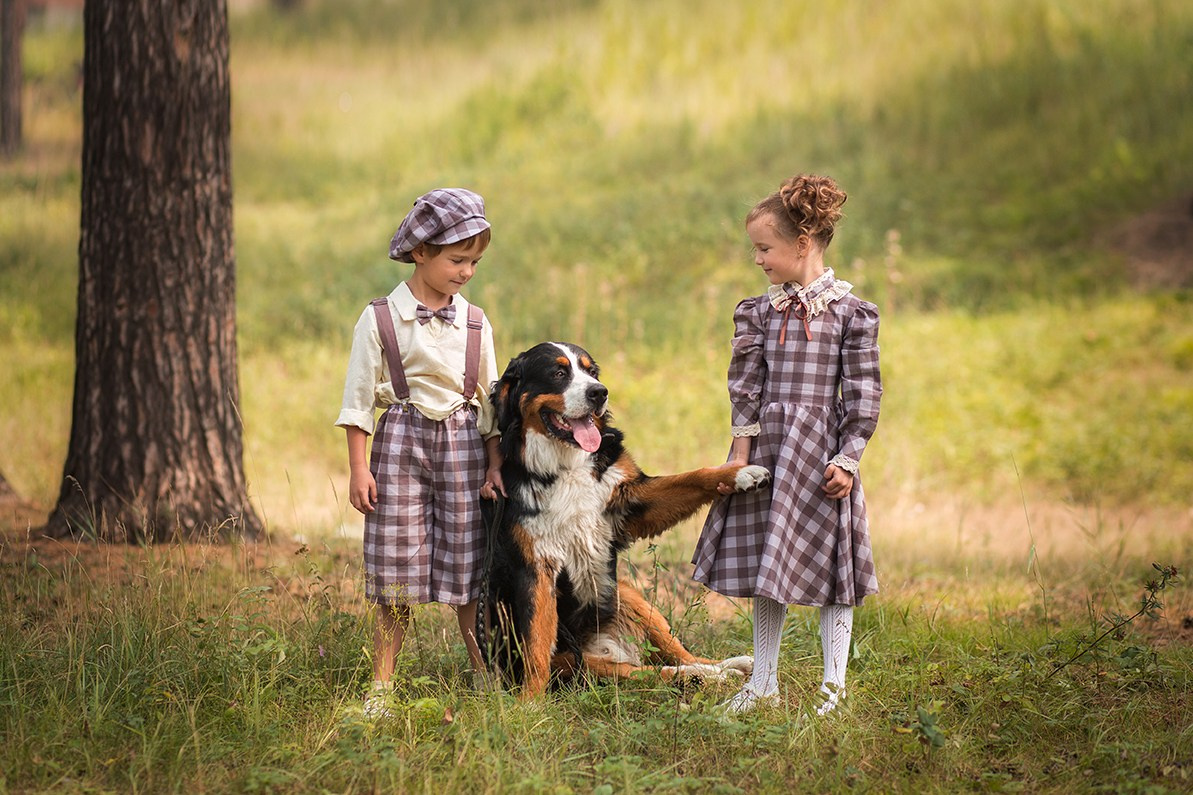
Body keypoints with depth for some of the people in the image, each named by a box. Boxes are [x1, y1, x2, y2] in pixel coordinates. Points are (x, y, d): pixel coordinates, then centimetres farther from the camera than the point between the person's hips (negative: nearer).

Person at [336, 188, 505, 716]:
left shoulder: (475, 324, 6)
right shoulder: (380, 320, -3)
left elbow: (491, 400, 12)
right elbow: (358, 398, -2)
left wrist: (495, 464, 6)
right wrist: (358, 467, -6)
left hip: (463, 444, 2)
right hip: (401, 440, -2)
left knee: (468, 563, 3)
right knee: (397, 567, -2)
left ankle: (484, 674, 13)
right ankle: (381, 685, 3)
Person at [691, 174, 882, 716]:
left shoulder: (850, 313, -5)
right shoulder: (759, 312, 6)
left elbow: (862, 393, -4)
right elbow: (746, 386, 6)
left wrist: (847, 459, -9)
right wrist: (741, 451, -1)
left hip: (821, 449, -4)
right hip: (766, 448, 4)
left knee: (828, 566, 1)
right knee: (764, 570, 8)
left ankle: (834, 687, 9)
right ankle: (763, 684, 18)